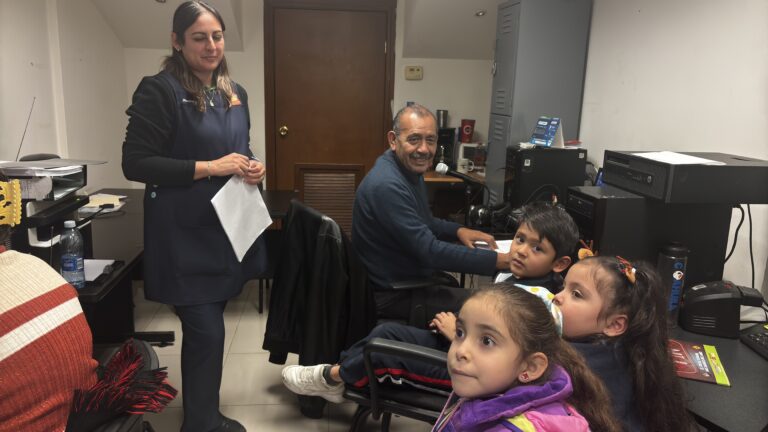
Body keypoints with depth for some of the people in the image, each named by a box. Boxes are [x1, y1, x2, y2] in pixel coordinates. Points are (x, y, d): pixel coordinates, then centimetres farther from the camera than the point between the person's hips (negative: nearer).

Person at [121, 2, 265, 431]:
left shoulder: (235, 93, 11)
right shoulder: (159, 90, -12)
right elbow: (135, 163, -16)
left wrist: (254, 166, -2)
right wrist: (210, 167, -20)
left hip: (228, 228, 7)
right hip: (185, 236, -7)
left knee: (208, 328, 18)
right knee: (206, 332, -3)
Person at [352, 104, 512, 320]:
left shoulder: (409, 170, 3)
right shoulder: (387, 186, -29)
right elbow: (430, 251, -30)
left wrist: (459, 231, 0)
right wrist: (500, 261, -26)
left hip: (409, 277, 9)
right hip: (390, 294, -9)